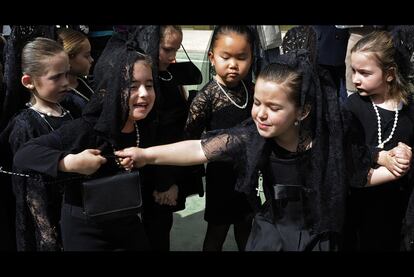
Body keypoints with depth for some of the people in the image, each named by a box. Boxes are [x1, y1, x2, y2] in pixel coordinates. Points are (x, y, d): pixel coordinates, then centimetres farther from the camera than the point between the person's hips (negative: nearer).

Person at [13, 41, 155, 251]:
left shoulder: (144, 129, -7)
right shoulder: (87, 129, -26)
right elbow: (22, 155, -27)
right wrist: (70, 162, -36)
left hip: (128, 222, 6)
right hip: (84, 229, -5)